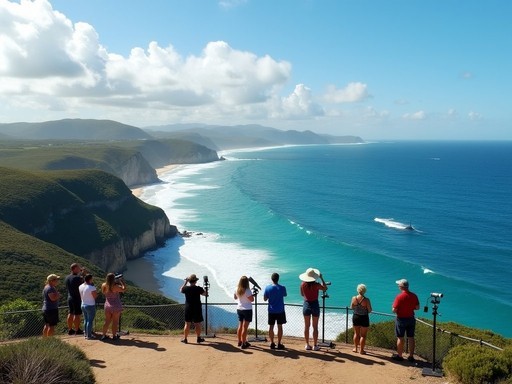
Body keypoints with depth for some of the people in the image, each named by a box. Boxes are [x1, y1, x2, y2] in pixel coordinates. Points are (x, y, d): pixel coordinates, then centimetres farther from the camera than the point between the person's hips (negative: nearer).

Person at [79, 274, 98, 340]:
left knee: (86, 320, 19)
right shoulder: (92, 288, -22)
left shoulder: (80, 287, 1)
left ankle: (86, 333, 29)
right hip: (90, 306, -8)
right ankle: (89, 336, 5)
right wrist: (95, 289, -4)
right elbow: (95, 296, -14)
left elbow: (81, 296, 12)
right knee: (90, 321, 1)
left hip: (83, 305, 8)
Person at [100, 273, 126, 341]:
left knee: (107, 321, 16)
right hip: (116, 306, -5)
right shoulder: (116, 286, -22)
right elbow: (124, 289, -8)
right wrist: (122, 281, 3)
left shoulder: (104, 286, -7)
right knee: (115, 322, 8)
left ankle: (104, 335, 19)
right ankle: (114, 336, 15)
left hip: (107, 306, 5)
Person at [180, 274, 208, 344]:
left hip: (188, 309, 2)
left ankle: (185, 338, 12)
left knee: (187, 324, 8)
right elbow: (205, 294, 4)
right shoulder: (198, 288, -12)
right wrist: (202, 289, 21)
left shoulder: (186, 288, -7)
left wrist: (185, 282, 17)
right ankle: (199, 338, 16)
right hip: (197, 309, -2)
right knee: (197, 324, 9)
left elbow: (181, 290, 16)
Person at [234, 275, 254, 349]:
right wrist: (253, 294, 0)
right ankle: (243, 344, -2)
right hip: (247, 310, -7)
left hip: (239, 309, 7)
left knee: (240, 326, 17)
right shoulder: (247, 291, -19)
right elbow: (252, 300, -16)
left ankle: (240, 342, 25)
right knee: (245, 327, -4)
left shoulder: (237, 290, 1)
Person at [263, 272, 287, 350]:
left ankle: (272, 343, 14)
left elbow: (265, 299, 0)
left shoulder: (267, 288, -8)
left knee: (271, 327, 10)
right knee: (280, 327, 5)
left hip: (271, 311, 1)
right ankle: (279, 344, 7)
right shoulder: (282, 288, -10)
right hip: (280, 311, -1)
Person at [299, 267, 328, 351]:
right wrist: (321, 278, 5)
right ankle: (315, 345, 12)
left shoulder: (303, 284, -8)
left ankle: (307, 345, 17)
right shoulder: (316, 285, -17)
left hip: (306, 305, 3)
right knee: (315, 327, 7)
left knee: (306, 326, 12)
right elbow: (325, 288, 2)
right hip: (315, 305, -3)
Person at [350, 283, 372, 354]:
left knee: (356, 333, 19)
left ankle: (355, 348, 27)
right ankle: (361, 350, 13)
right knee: (363, 335, 8)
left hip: (355, 317, 3)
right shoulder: (366, 300, -18)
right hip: (364, 318, -3)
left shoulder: (354, 298, -8)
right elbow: (370, 310, -12)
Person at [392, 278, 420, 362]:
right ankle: (411, 356, 18)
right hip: (411, 319, 5)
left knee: (400, 338, 5)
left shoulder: (399, 296, -19)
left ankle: (399, 356, 13)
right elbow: (417, 307, 5)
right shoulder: (414, 296, -3)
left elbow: (394, 310, -18)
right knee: (411, 338, 12)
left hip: (401, 319, -5)